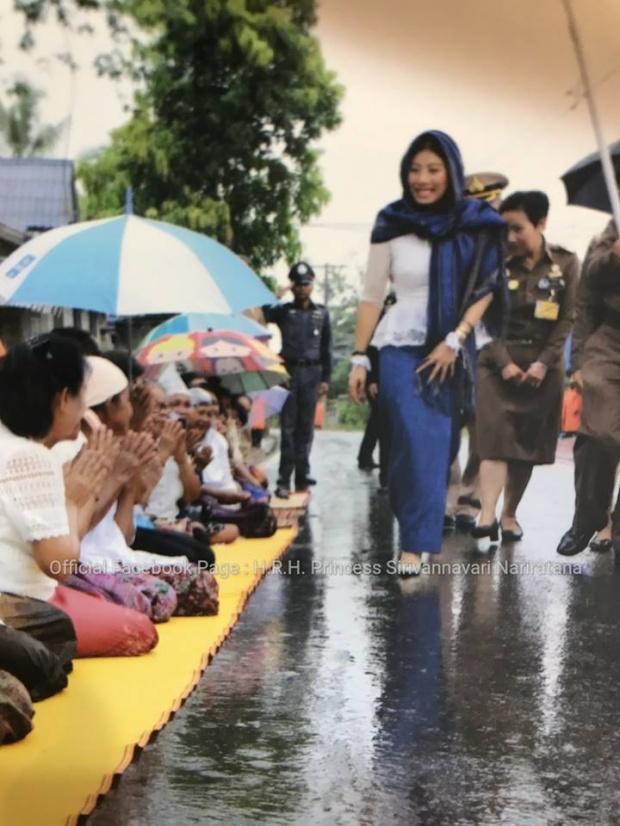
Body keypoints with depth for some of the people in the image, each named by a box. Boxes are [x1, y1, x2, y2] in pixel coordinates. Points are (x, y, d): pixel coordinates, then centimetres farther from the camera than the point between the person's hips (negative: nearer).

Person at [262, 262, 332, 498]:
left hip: (312, 372, 1)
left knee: (306, 426, 4)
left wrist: (326, 378, 6)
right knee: (288, 426, -3)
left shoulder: (321, 313, 10)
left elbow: (326, 348, 11)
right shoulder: (283, 311, 7)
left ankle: (302, 475, 10)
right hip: (289, 371, -1)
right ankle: (284, 479, -3)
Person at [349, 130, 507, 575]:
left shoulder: (478, 225, -1)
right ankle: (415, 543, -8)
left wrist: (454, 340, -11)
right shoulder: (392, 225, -3)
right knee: (417, 443, -13)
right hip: (401, 347, -2)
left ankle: (417, 538, 23)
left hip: (453, 352, 2)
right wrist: (360, 358, -1)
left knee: (440, 445, 7)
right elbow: (372, 296, 2)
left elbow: (486, 290, 1)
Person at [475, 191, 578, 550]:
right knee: (496, 439, -11)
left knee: (528, 444, 4)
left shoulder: (566, 263, 1)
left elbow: (566, 320, -2)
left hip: (544, 365, 1)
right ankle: (487, 517, -19)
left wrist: (543, 362, -12)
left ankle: (510, 514, 15)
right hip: (499, 362, -1)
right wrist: (504, 362, -13)